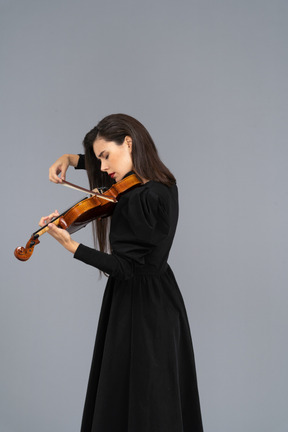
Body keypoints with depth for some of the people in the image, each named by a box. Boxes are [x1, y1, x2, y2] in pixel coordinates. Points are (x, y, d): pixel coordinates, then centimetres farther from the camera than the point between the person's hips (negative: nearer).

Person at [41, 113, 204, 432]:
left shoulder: (143, 198, -23)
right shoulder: (160, 184, 5)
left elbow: (126, 268, -23)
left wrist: (70, 245, -25)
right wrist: (69, 159, 9)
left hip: (142, 306, -9)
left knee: (142, 405, 4)